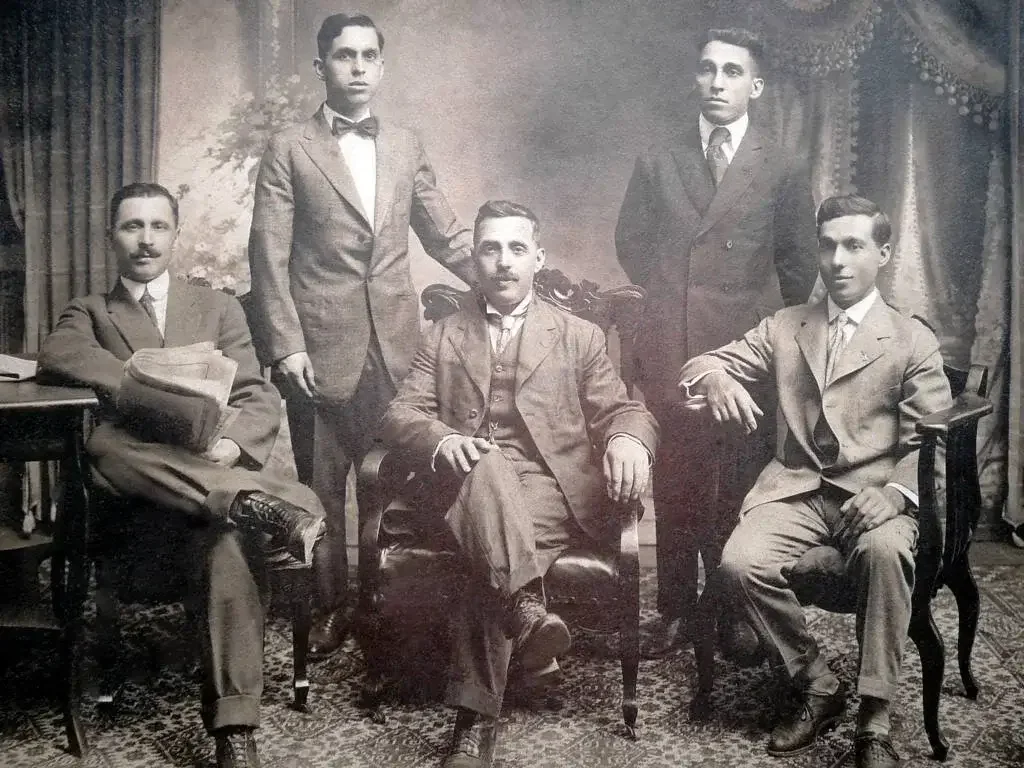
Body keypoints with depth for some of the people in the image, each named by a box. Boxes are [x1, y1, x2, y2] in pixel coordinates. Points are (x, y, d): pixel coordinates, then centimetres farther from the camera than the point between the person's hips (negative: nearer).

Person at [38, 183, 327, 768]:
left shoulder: (219, 308, 21)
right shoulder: (89, 312, 20)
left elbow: (260, 397, 9)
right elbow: (57, 354, -6)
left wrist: (232, 445, -15)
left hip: (211, 466, 0)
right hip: (130, 473, 1)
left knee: (228, 534, -35)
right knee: (100, 444, -35)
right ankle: (256, 502, -40)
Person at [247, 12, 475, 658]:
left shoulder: (407, 147, 13)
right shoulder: (289, 151, 3)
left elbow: (448, 238, 13)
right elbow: (269, 255, -2)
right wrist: (286, 344, -11)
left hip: (396, 345, 3)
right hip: (323, 348, -2)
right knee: (322, 487, 5)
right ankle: (331, 609, 20)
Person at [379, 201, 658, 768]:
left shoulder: (579, 337, 19)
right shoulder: (443, 336, 21)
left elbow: (622, 411, 11)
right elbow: (400, 414, 9)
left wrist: (628, 438, -17)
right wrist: (442, 438, -17)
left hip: (552, 490, 0)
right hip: (468, 484, 1)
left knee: (489, 555, -33)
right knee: (488, 465, -37)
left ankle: (476, 719, -32)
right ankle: (525, 605, -54)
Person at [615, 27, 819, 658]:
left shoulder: (785, 170, 6)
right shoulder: (659, 163, 12)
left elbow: (799, 264, 10)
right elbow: (632, 242, 19)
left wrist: (763, 323, 7)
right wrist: (672, 294, 11)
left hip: (748, 348, -1)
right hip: (671, 346, 2)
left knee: (742, 487, -2)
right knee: (676, 485, 3)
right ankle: (677, 612, 14)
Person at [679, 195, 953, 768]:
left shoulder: (913, 340, 9)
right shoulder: (783, 327, 17)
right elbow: (700, 365, 10)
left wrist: (895, 492, -20)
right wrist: (717, 378, -17)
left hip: (872, 494, -2)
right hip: (796, 488, 3)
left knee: (885, 550, -36)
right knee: (739, 564, -25)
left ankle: (875, 721, -23)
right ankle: (820, 688, -3)